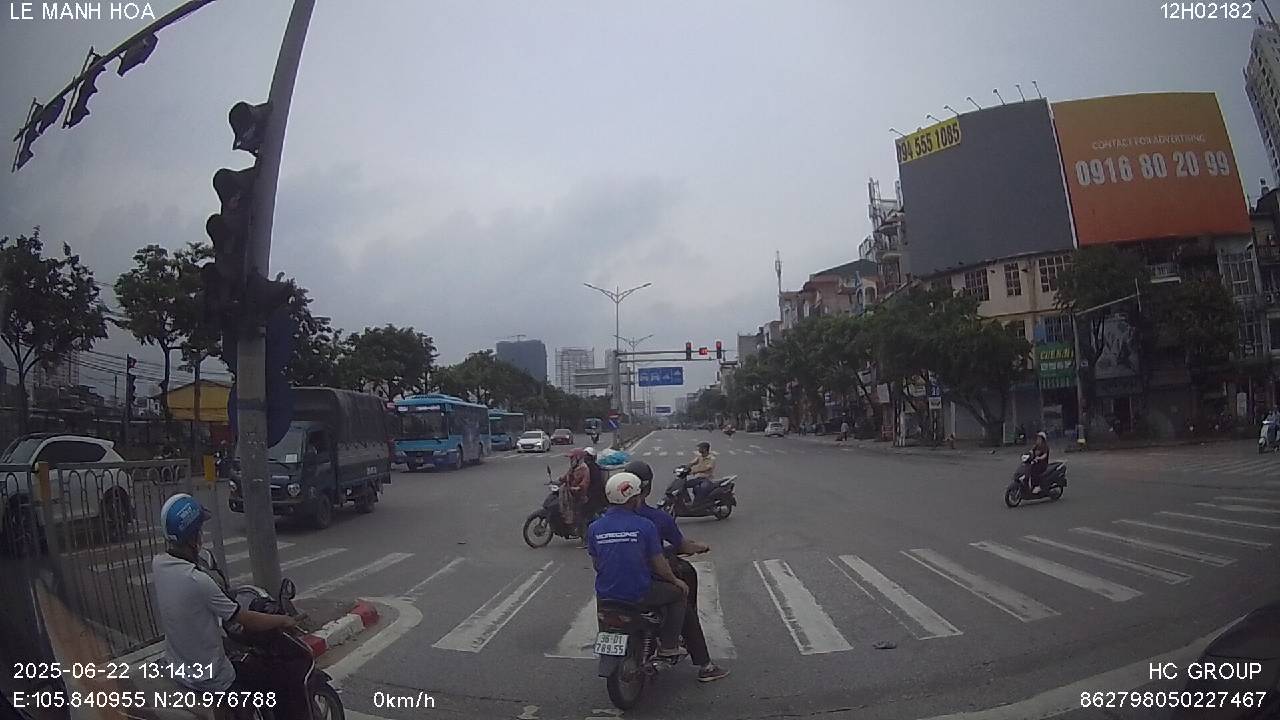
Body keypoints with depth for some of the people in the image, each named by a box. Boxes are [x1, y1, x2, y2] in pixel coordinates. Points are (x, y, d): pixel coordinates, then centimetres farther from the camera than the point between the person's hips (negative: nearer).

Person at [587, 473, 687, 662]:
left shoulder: (594, 528, -2)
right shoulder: (645, 525, -13)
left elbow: (596, 564, 8)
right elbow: (659, 564, -8)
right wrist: (675, 581, 11)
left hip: (604, 596, 5)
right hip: (639, 595, -5)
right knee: (678, 592, 18)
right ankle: (669, 646, 19)